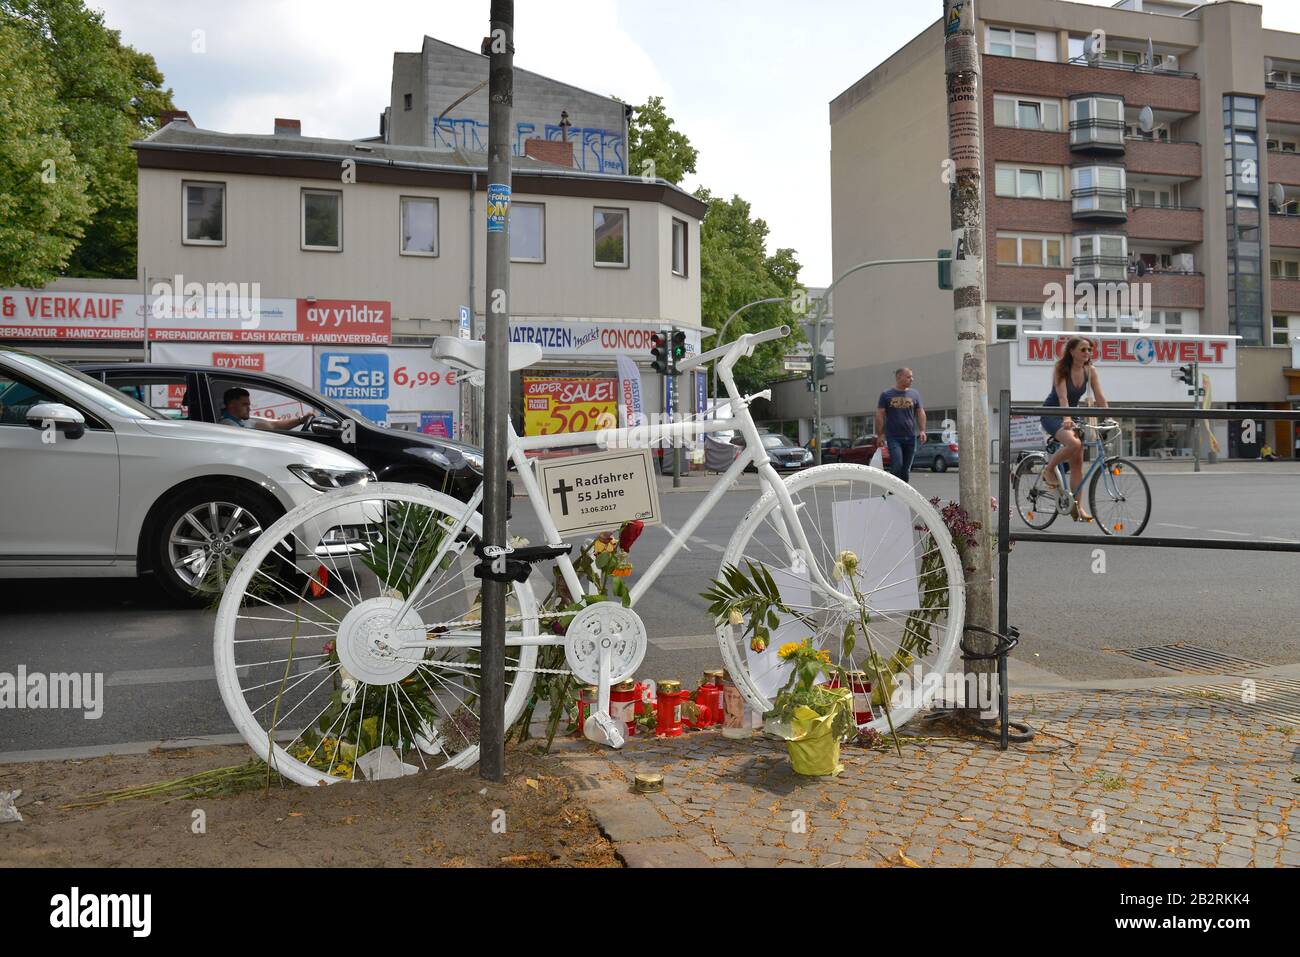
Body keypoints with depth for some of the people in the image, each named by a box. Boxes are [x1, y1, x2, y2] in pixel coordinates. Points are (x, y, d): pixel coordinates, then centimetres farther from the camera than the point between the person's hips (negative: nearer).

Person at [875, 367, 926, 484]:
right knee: (897, 465, -15)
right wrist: (880, 435, -4)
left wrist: (922, 430, -3)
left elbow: (920, 413, 11)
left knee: (906, 468, 6)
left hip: (910, 437, 3)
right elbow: (879, 415, 2)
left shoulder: (914, 394, 11)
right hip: (893, 437, -3)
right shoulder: (886, 395, 3)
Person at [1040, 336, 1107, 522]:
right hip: (1052, 414, -6)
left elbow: (1100, 398, -3)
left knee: (1077, 461, 0)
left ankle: (1078, 507, 5)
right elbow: (1062, 397, -27)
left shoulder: (1090, 371, -2)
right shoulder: (1060, 369, -16)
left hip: (1073, 413, 6)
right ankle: (1049, 469, -8)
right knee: (1074, 443, -33)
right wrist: (1066, 419, -41)